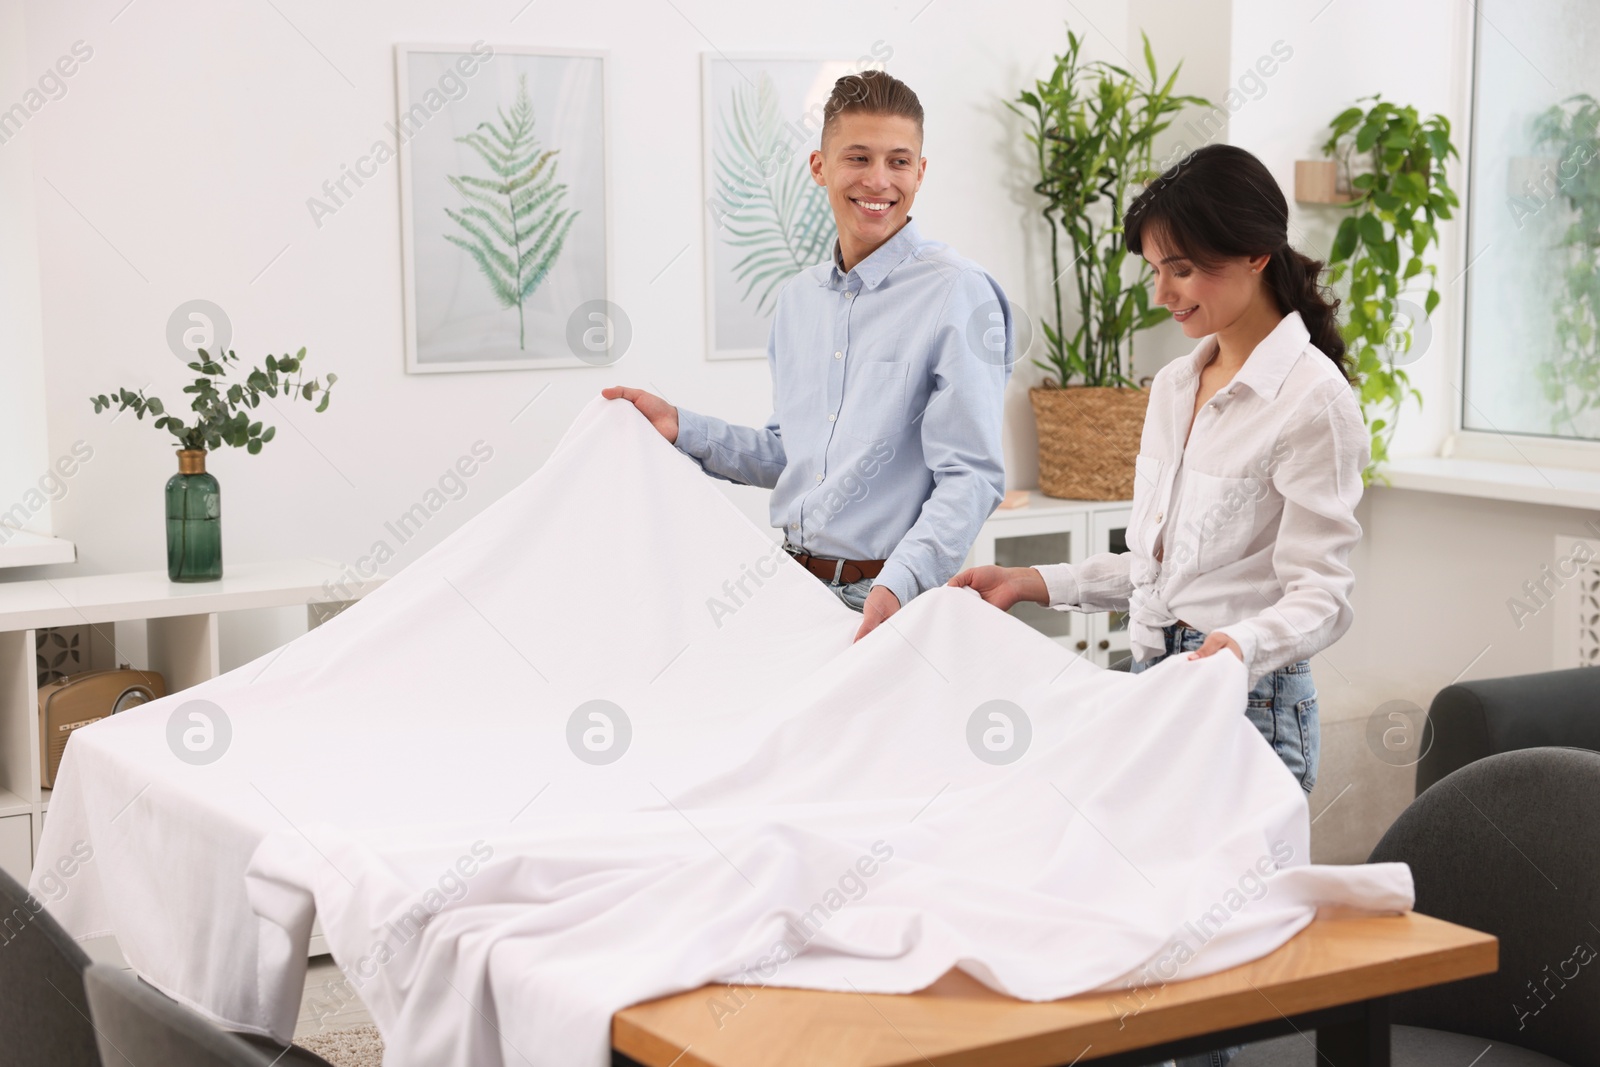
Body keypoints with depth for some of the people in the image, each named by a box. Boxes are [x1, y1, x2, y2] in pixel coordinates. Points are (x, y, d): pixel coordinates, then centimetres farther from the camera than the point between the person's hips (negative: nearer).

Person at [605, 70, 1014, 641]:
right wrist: (681, 427, 11)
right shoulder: (799, 298, 13)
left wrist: (897, 585, -27)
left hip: (891, 601, -5)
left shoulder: (959, 294, -9)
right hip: (791, 588, 5)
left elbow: (970, 477, -15)